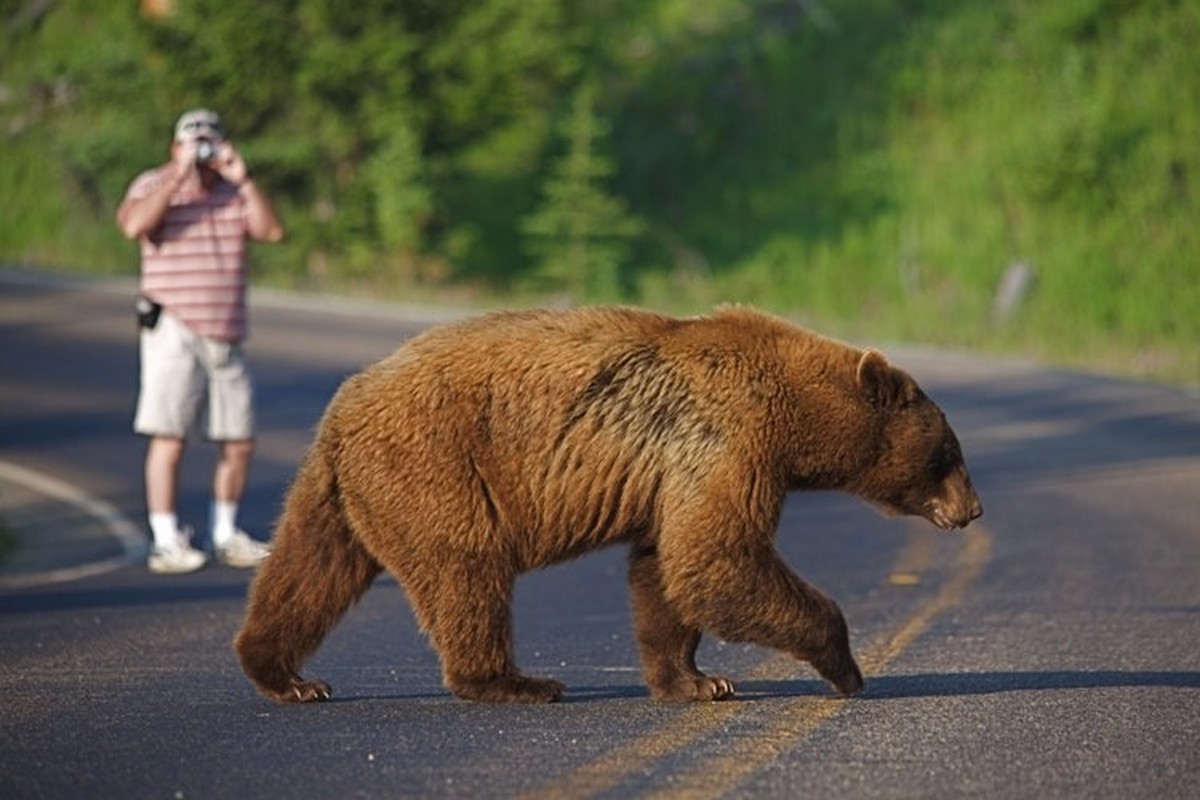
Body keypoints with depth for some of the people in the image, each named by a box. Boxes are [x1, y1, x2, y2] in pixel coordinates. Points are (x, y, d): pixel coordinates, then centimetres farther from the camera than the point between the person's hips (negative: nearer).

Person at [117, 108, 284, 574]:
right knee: (169, 437, -10)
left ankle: (225, 536, 22)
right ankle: (166, 543, -6)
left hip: (227, 338, 5)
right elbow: (133, 225, -22)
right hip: (175, 331, -5)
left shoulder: (234, 194, 11)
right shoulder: (153, 186, -2)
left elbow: (272, 231, -3)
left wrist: (243, 180, -12)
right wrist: (178, 177, -23)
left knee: (239, 442, 8)